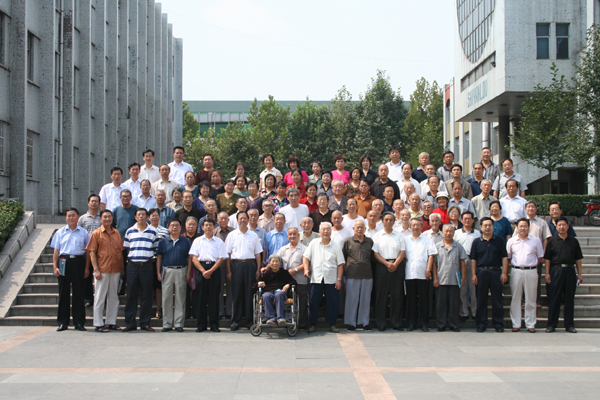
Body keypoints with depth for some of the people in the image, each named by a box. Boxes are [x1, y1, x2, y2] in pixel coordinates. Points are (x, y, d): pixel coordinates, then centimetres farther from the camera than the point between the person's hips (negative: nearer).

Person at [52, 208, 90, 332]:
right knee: (63, 292, 2)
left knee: (78, 293, 1)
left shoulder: (83, 233, 8)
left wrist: (87, 268, 2)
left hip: (78, 262, -1)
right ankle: (63, 322, 8)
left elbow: (87, 251, 8)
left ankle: (79, 322, 7)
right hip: (64, 262, 1)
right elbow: (56, 251, 9)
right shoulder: (60, 232, 10)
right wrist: (55, 266, -1)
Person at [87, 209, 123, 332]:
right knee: (100, 297, 1)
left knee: (113, 297, 10)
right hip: (102, 270, -5)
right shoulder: (96, 234, -2)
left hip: (115, 270, 5)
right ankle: (99, 324, 8)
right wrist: (96, 270, -13)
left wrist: (122, 269, 9)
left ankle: (111, 322, 19)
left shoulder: (116, 233, 11)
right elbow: (92, 253, -5)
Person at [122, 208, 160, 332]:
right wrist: (130, 259, 4)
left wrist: (150, 257, 1)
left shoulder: (153, 232, 6)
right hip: (132, 265, 1)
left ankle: (145, 323, 10)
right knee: (131, 295, 3)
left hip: (146, 265, -1)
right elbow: (126, 249, 13)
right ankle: (130, 323, 9)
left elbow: (155, 249, 11)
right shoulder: (130, 231, 9)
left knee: (146, 295, 2)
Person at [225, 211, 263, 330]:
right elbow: (228, 254, 6)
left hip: (250, 265, 1)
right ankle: (235, 321, 5)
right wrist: (228, 270, -2)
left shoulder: (254, 235, 11)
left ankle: (250, 320, 7)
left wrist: (258, 270, 2)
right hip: (236, 265, -1)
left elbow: (258, 253, 11)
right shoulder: (232, 235, 8)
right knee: (237, 293, -1)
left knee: (250, 293, 0)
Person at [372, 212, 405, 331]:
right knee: (381, 295, -2)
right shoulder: (377, 235, 6)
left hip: (397, 266, 2)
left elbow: (402, 252, 5)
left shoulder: (399, 235, 12)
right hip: (381, 266, -2)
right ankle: (380, 324, 4)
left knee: (397, 295, 2)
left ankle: (396, 323, 9)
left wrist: (395, 264, -10)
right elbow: (375, 253, -1)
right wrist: (387, 264, -12)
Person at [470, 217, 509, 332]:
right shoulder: (477, 242, 8)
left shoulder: (500, 240, 6)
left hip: (496, 272, 0)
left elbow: (504, 257, 4)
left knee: (497, 299, 3)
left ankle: (498, 324, 11)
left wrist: (504, 273, -4)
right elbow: (473, 259, 7)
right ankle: (481, 324, 12)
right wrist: (473, 274, -1)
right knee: (481, 300, 4)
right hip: (481, 272, 1)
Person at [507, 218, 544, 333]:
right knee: (515, 298, 3)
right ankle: (516, 324, 9)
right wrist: (515, 265, 6)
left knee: (530, 299, 3)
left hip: (531, 271, -1)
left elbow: (540, 257, 9)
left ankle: (530, 324, 9)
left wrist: (532, 266, 3)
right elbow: (508, 256, 14)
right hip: (516, 271, 1)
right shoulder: (511, 241, 7)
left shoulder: (536, 240, 5)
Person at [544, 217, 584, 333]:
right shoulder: (552, 241, 3)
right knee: (554, 298, 0)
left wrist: (579, 273, 6)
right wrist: (547, 273, -4)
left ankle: (569, 324, 13)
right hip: (556, 270, -2)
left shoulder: (573, 241, 9)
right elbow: (547, 258, 2)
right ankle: (551, 324, 5)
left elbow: (578, 259, 11)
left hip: (570, 271, 2)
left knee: (569, 298, 5)